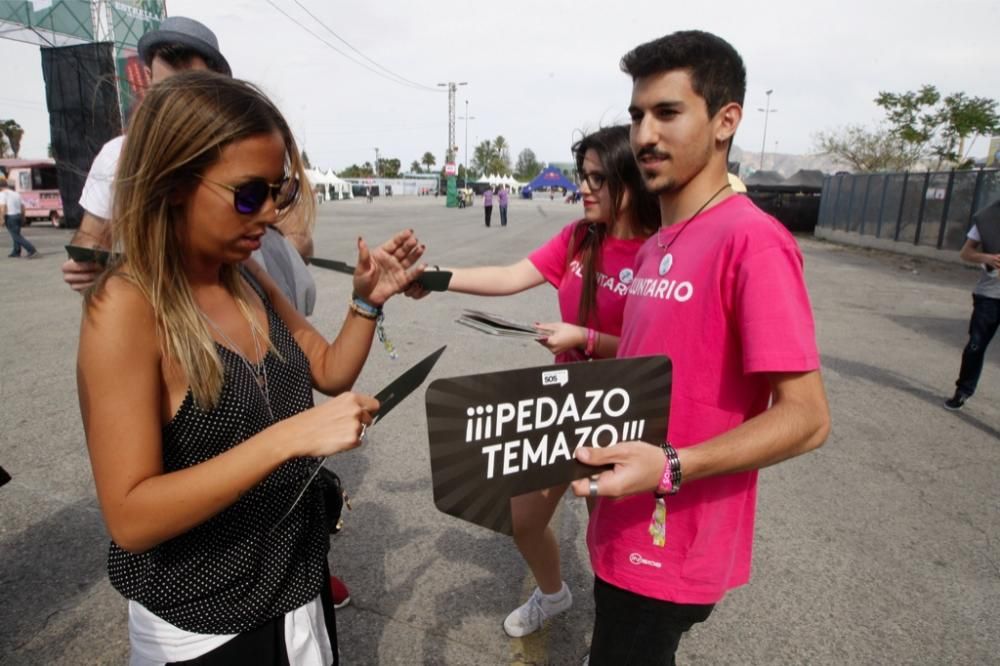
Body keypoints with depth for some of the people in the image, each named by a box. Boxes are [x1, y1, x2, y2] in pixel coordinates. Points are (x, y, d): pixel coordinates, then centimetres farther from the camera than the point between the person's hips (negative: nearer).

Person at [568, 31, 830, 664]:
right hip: (628, 529, 8)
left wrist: (669, 468, -32)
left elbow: (806, 417, -22)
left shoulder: (752, 241, -21)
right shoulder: (654, 248, 7)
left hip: (673, 549, -8)